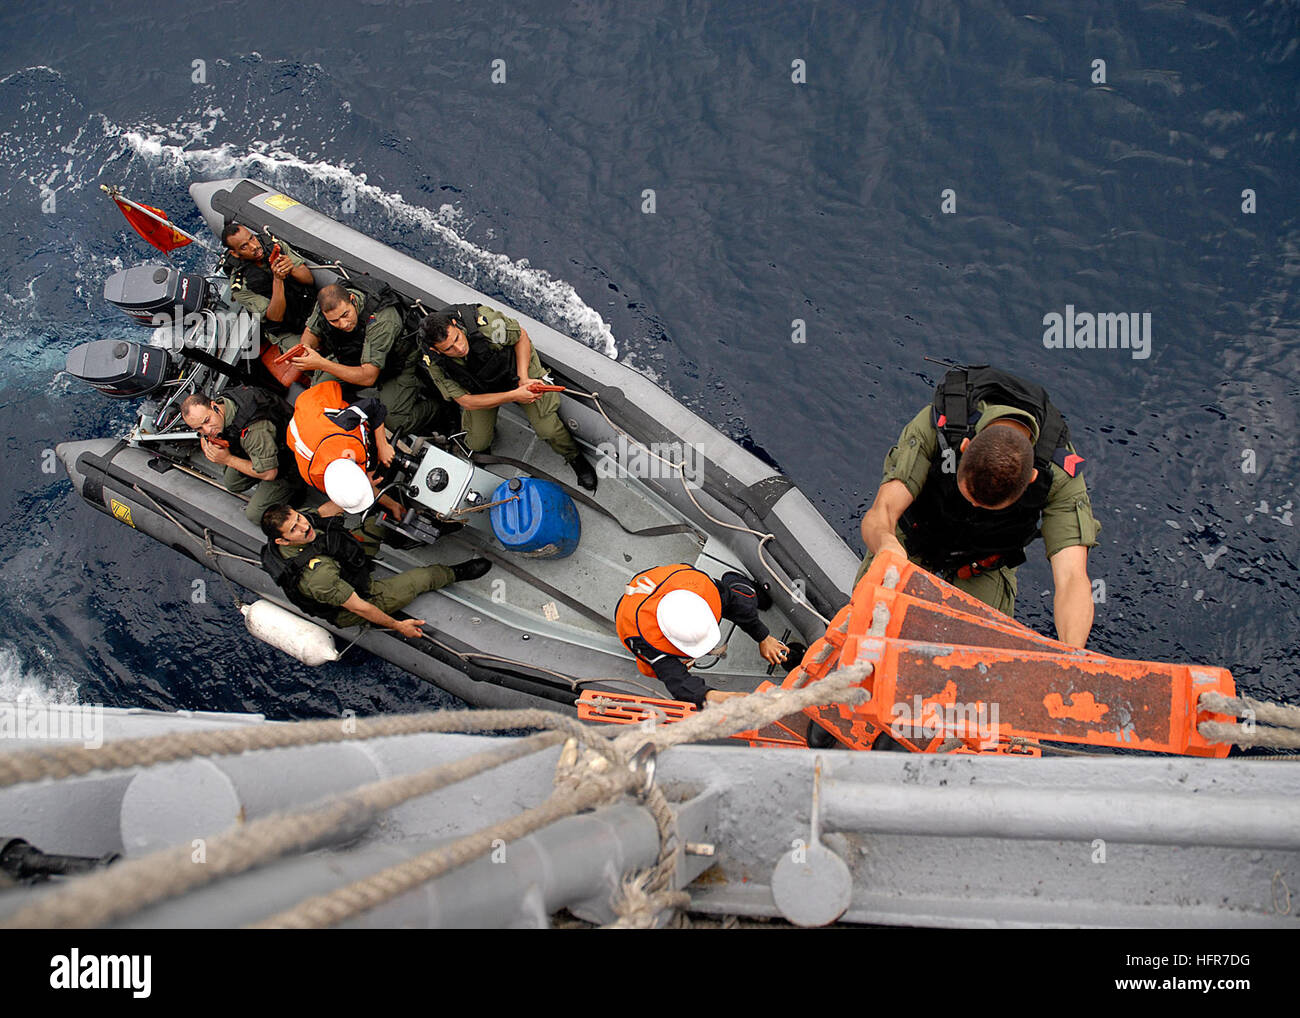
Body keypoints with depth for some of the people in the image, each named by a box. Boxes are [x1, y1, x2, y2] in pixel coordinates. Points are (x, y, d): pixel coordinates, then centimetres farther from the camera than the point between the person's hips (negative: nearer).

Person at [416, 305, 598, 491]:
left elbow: (521, 336, -16)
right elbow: (467, 401, -23)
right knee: (478, 443, -4)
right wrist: (514, 395, -31)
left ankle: (574, 457, 18)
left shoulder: (483, 321, -37)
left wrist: (523, 378, -25)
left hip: (515, 366, -2)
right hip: (481, 390, 2)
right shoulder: (433, 364, -29)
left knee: (548, 430, -12)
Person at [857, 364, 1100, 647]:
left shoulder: (1060, 473, -37)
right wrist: (884, 542, -72)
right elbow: (878, 516, -45)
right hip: (911, 547, 0)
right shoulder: (935, 425, -39)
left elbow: (1073, 579, -45)